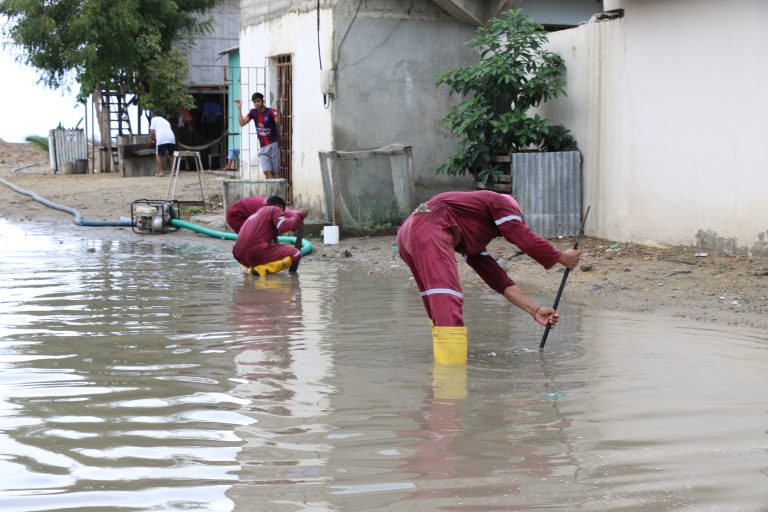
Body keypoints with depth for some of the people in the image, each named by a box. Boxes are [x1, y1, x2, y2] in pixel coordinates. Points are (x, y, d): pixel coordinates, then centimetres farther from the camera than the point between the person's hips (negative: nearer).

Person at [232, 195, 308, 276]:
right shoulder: (275, 209, 8)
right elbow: (284, 226, -11)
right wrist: (298, 216, 2)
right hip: (256, 252, -9)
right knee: (296, 254, -3)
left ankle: (251, 266, 10)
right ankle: (262, 269, -15)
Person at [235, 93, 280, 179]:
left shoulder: (271, 112, -8)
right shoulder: (253, 112, 7)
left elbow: (278, 123, -25)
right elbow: (242, 123, -1)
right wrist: (239, 108, -4)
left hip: (273, 145, -4)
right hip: (263, 147, 4)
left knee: (273, 173, -2)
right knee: (267, 172, -9)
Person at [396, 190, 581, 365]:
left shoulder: (474, 239, 36)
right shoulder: (501, 202, 17)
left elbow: (499, 280, 32)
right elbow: (527, 241, 4)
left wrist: (535, 310, 29)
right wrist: (563, 258, 19)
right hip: (429, 230, -10)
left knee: (438, 309, 21)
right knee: (448, 306, -18)